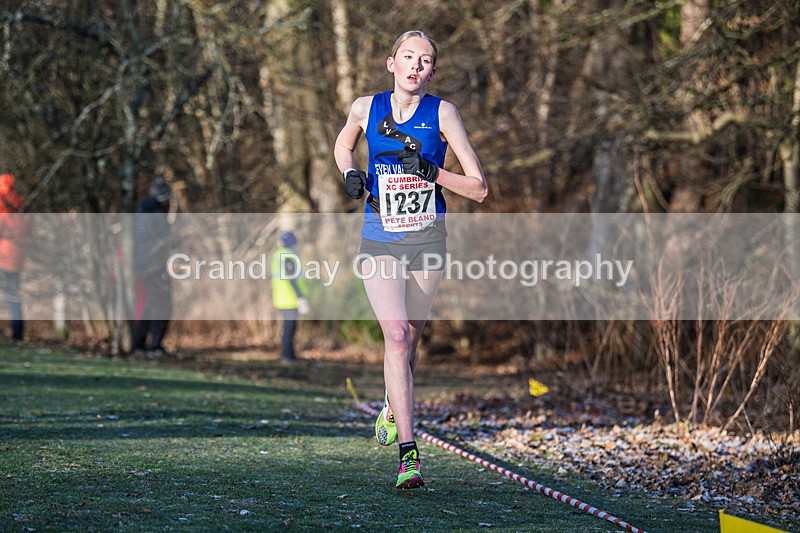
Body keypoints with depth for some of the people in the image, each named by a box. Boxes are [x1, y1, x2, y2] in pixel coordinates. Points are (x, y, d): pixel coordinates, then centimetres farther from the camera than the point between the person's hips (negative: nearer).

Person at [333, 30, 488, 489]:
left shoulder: (442, 112, -6)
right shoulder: (366, 108, 0)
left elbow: (480, 189, -6)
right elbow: (343, 145, 23)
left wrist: (432, 172, -20)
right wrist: (351, 173, 2)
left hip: (427, 241, 0)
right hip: (380, 240, 0)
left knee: (410, 339, 11)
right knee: (396, 336, -17)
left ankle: (393, 408, 45)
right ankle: (408, 453, -21)